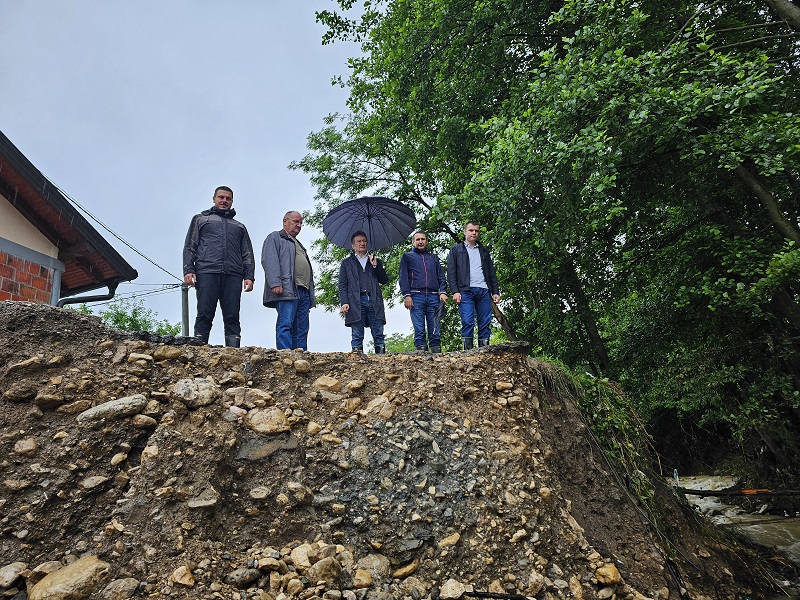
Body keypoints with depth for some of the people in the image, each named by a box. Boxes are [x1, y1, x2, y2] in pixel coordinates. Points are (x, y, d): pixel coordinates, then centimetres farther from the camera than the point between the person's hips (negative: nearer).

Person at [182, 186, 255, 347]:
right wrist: (188, 270, -2)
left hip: (233, 275, 2)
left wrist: (249, 276, 3)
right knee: (204, 316, -10)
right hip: (207, 273, -1)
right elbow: (189, 247, 14)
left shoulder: (239, 227, 28)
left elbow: (248, 255, 20)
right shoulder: (200, 219, 24)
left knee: (232, 318, -7)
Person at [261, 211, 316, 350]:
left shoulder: (299, 245, 35)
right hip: (287, 290, -8)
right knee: (285, 325, -16)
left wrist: (311, 296, 19)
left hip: (303, 292, 8)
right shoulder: (275, 237, 11)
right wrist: (275, 283, -21)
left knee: (302, 329, 1)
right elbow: (269, 260, -6)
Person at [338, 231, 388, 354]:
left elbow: (385, 280, 15)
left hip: (374, 301, 2)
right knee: (357, 337, -3)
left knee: (378, 335, -2)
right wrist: (344, 303, -6)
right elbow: (342, 285, 9)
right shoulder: (347, 263, 17)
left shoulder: (376, 261, 23)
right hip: (357, 302, -1)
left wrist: (375, 266, 2)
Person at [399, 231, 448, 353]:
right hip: (416, 296, -2)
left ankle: (436, 353, -4)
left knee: (435, 329, -3)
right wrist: (406, 295, -8)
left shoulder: (434, 258, 26)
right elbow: (403, 277, 6)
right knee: (419, 329, -7)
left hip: (433, 296, 2)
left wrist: (443, 292, 1)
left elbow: (441, 277, 18)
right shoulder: (407, 257, 17)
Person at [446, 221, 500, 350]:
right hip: (466, 291, -3)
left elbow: (492, 273, 23)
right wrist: (455, 291, -8)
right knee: (467, 322, -12)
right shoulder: (456, 250, 14)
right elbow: (451, 272, 5)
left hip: (484, 291, 4)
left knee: (485, 323, -2)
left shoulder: (484, 251, 25)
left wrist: (495, 292, 11)